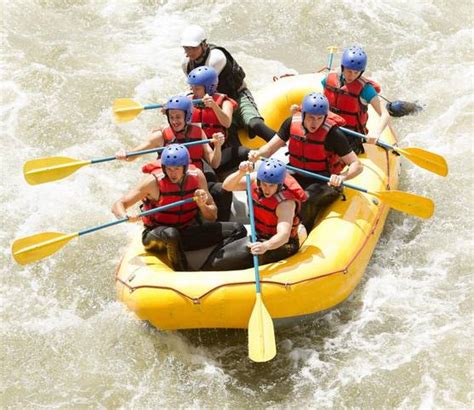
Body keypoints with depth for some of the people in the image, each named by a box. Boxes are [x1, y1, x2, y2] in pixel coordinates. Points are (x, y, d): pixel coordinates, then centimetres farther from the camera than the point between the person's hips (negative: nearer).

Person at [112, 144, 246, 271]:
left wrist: (202, 205, -21)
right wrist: (127, 217, -38)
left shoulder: (196, 176, -4)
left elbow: (212, 217, 1)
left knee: (237, 230, -11)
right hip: (156, 236, -5)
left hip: (187, 233, 5)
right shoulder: (154, 181, -16)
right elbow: (118, 205, -16)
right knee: (171, 234, -42)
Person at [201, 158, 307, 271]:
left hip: (281, 244, -7)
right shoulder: (256, 179, -10)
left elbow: (284, 235, -41)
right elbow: (227, 186, -11)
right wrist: (241, 173, -31)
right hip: (259, 238, 7)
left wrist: (266, 246, -62)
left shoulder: (285, 203, -29)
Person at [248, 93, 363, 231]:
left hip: (323, 182, -4)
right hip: (296, 177, 4)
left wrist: (341, 177, -38)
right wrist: (258, 153, -22)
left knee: (306, 199, -35)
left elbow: (357, 165, -17)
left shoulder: (333, 134, -19)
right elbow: (270, 148, 1)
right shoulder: (292, 123, -7)